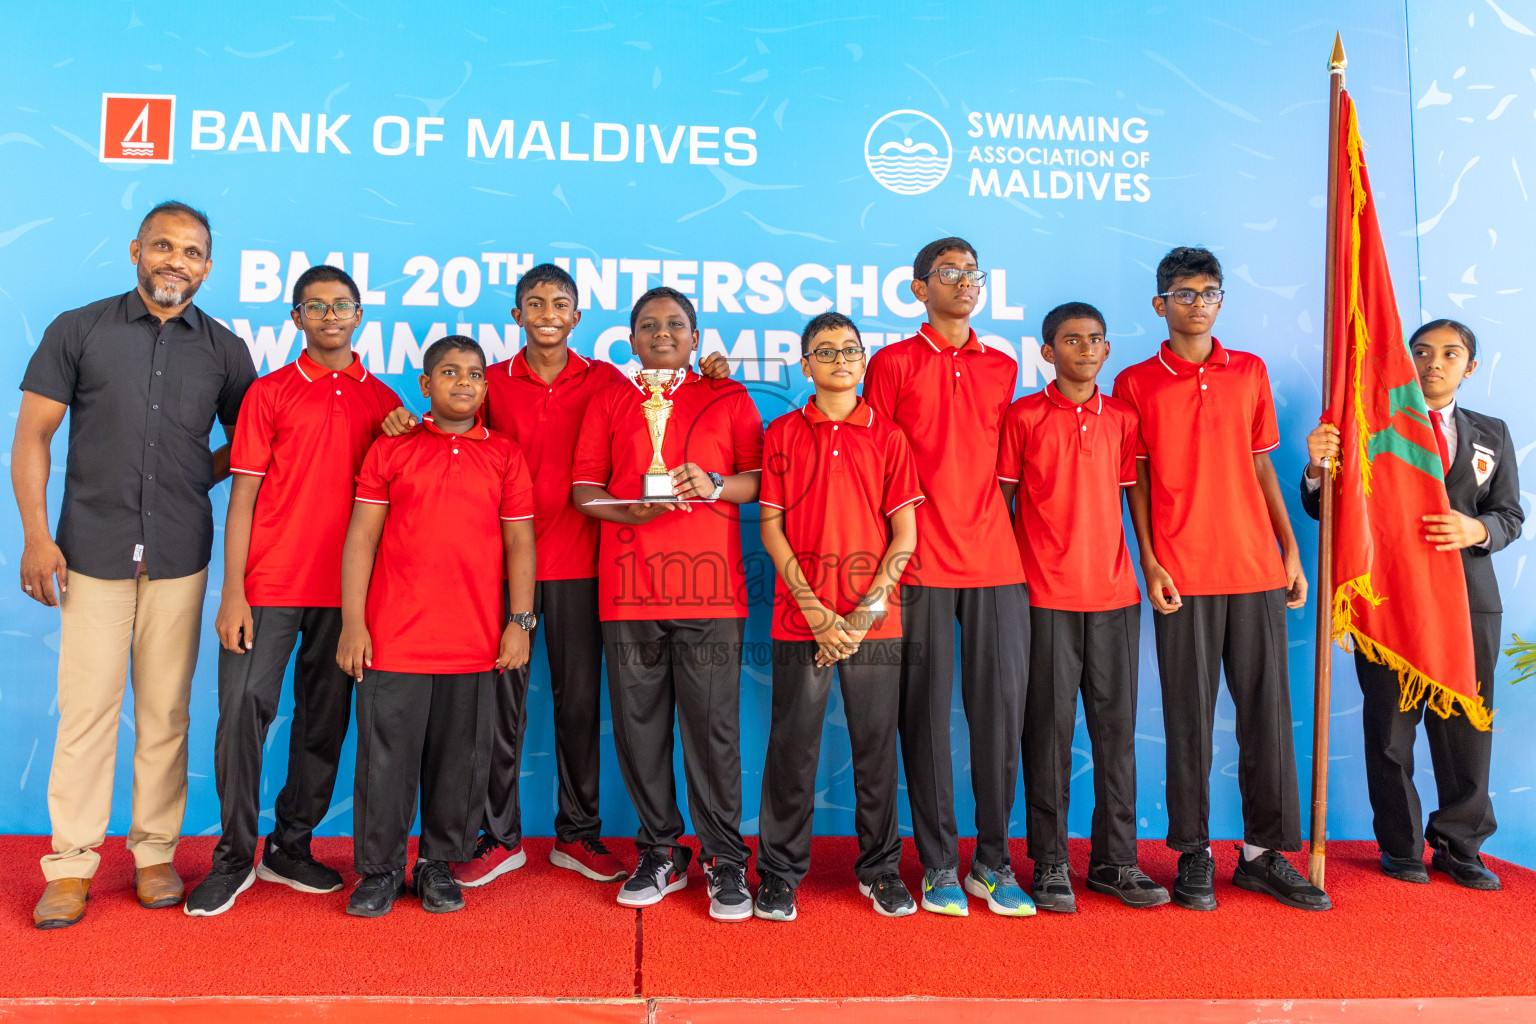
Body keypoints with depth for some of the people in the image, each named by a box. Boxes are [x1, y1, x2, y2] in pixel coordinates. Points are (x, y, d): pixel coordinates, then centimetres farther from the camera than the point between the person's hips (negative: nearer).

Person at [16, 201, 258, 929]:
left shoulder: (223, 350, 8)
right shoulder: (78, 331, 4)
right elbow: (31, 436, 2)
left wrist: (198, 477, 1)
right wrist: (36, 535, -6)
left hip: (179, 557, 1)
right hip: (93, 552, -1)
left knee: (165, 711, 7)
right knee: (86, 709, 1)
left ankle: (155, 851, 20)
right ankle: (71, 864, 13)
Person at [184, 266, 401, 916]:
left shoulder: (382, 401, 10)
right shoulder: (270, 392, 5)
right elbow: (242, 495, 1)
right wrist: (232, 593, -6)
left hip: (344, 589, 2)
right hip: (270, 585, -2)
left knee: (325, 720, 8)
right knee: (243, 710, -5)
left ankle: (290, 847, 24)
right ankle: (235, 858, 11)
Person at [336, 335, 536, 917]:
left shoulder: (505, 455, 8)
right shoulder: (389, 450, 6)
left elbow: (519, 543, 7)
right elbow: (361, 538, 3)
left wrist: (520, 622, 0)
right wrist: (352, 623, -3)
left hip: (474, 642, 1)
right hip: (394, 637, -1)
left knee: (460, 758, 8)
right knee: (387, 756, 4)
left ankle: (439, 865, 24)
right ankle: (381, 869, 21)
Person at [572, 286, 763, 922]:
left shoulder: (729, 399, 12)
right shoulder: (608, 401, 16)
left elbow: (760, 481, 7)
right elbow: (584, 487, 11)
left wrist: (715, 484, -13)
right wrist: (629, 510, -9)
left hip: (710, 586, -2)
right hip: (628, 585, 2)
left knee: (713, 725, -2)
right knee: (638, 723, 5)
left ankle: (724, 859, 12)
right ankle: (660, 853, 21)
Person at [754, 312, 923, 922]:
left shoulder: (888, 436, 6)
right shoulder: (783, 434, 6)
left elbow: (904, 533, 3)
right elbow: (771, 528, 1)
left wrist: (866, 609, -8)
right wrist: (815, 610, -8)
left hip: (875, 621, 1)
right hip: (799, 619, 0)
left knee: (877, 745, 7)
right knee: (792, 746, 3)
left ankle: (880, 869, 24)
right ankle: (779, 872, 19)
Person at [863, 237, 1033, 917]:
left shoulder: (1003, 369, 17)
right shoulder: (893, 363, 6)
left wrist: (1002, 538, 10)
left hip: (996, 565, 3)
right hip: (921, 567, -3)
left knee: (1001, 708, 2)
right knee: (926, 713, 2)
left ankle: (994, 861, 16)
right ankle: (938, 865, 14)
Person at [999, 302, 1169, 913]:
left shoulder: (1123, 419, 12)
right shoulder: (1023, 416, 2)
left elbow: (1130, 497, 16)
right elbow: (1001, 500, 3)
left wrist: (1150, 567, 10)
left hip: (1114, 592, 4)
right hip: (1046, 594, -3)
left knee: (1116, 725, 7)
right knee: (1050, 728, 0)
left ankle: (1114, 860, 18)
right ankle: (1050, 864, 11)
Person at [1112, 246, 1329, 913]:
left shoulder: (1251, 372, 12)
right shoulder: (1135, 383, 4)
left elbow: (1261, 465, 15)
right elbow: (1135, 480, 3)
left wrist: (1290, 548, 10)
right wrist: (1149, 563, -6)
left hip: (1258, 567, 3)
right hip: (1182, 575, -3)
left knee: (1267, 707, 5)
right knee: (1189, 714, 2)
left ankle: (1264, 852, 17)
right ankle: (1194, 854, 13)